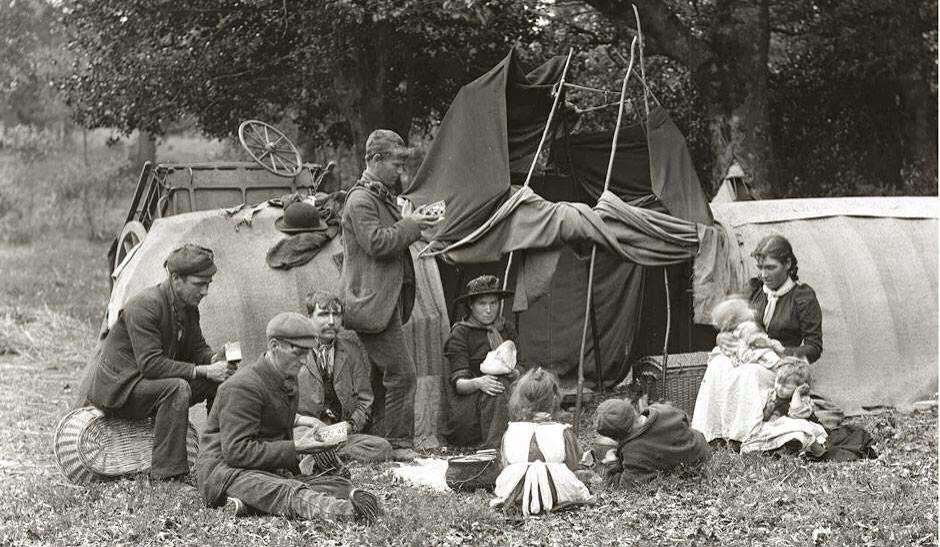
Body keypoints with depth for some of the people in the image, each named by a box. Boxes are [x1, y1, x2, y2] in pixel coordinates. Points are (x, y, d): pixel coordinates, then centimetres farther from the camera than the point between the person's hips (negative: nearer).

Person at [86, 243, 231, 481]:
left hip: (150, 382, 9)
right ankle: (166, 474, -34)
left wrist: (215, 360, -14)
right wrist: (202, 371, -30)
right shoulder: (144, 306, -24)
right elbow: (151, 364, -29)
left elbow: (197, 348, 11)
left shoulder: (188, 307, 3)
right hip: (117, 387, -9)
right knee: (177, 388, -35)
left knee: (222, 382, -3)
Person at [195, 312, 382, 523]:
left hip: (273, 471, 9)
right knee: (285, 490, -40)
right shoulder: (243, 387, -14)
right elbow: (236, 451, -22)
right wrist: (295, 448, -20)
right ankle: (344, 510, -73)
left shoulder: (288, 383, 17)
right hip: (225, 471, -8)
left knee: (340, 484, -17)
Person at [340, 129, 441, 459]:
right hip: (372, 302, -10)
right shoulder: (361, 200, -12)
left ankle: (380, 441, 17)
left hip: (387, 300, 10)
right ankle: (399, 443, -9)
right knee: (403, 372, -13)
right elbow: (376, 243, -22)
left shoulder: (383, 197, 21)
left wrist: (413, 223, 12)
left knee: (384, 376, 12)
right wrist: (411, 226, -15)